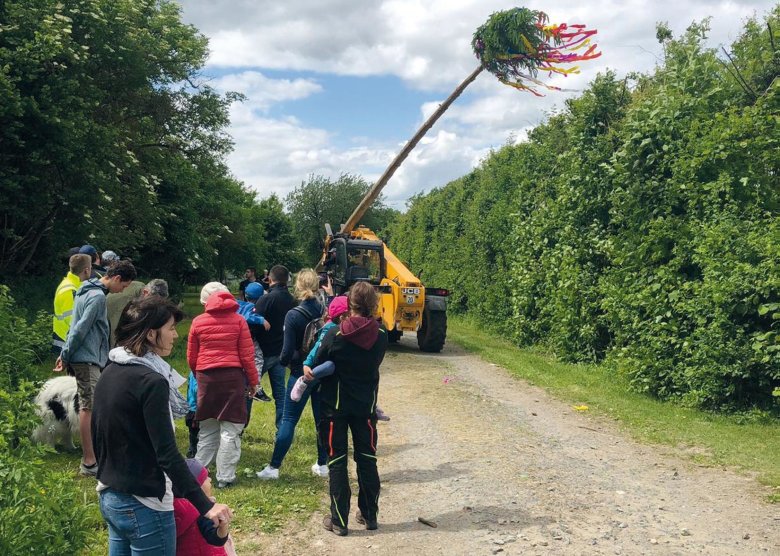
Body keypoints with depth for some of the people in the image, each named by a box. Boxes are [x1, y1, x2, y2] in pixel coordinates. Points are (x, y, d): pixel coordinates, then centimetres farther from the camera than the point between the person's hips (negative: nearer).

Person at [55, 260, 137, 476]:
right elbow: (81, 329, -18)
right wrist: (66, 356, -10)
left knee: (89, 406, 14)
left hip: (86, 358, 10)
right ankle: (89, 462, -4)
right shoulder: (97, 296, -16)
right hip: (87, 359, -10)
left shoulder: (89, 290, 16)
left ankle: (92, 455, 21)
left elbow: (77, 325, 20)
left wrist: (65, 354, 21)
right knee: (89, 407, -7)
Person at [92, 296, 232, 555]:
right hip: (142, 506, -9)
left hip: (109, 497, 9)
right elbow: (167, 454, -25)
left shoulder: (110, 373, 5)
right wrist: (205, 505, -24)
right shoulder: (150, 381, -21)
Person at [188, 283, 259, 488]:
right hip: (232, 376, -2)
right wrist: (253, 381, 6)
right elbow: (247, 355, -4)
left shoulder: (198, 322, 3)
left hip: (206, 377, 3)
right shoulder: (238, 320, -2)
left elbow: (191, 357, 9)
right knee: (230, 429, 4)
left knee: (207, 429, 17)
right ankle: (225, 477, 5)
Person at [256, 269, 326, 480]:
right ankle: (322, 464, 21)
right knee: (322, 419, 12)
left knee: (288, 420, 2)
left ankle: (274, 467, 7)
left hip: (301, 373, -3)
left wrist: (282, 361, 7)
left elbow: (288, 351, -13)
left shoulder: (293, 316, -13)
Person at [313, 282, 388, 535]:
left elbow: (317, 366, -8)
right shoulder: (381, 336, -8)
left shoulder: (335, 335, -17)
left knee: (337, 461, 7)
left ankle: (339, 521, 11)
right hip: (366, 404, 3)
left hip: (335, 404, -3)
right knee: (367, 459, 15)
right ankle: (369, 515, 24)